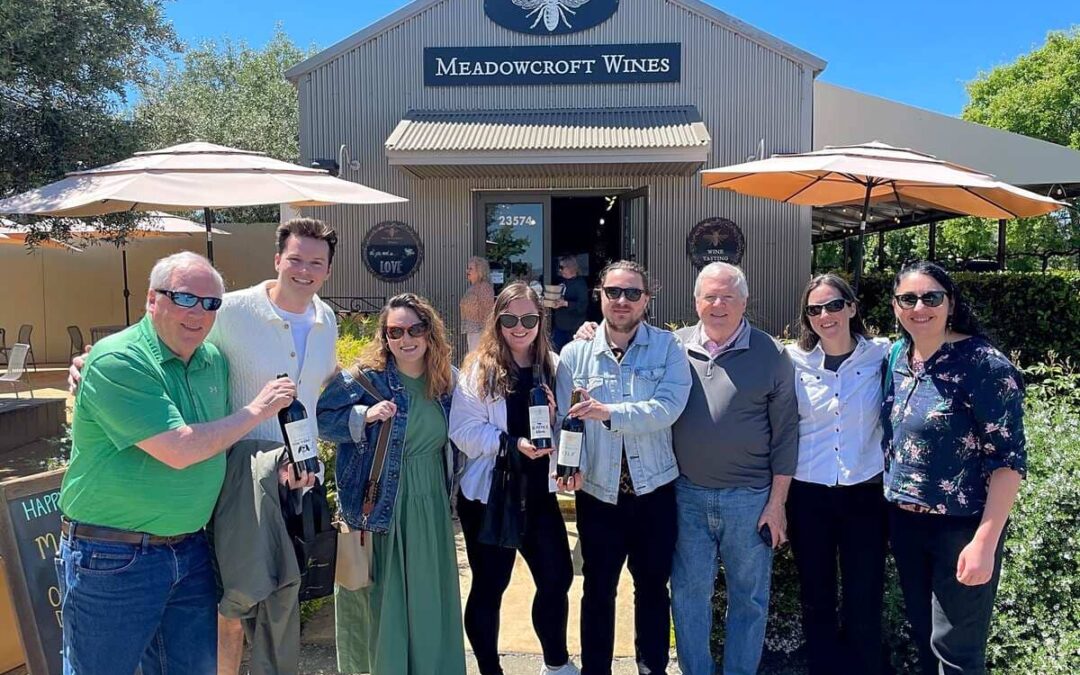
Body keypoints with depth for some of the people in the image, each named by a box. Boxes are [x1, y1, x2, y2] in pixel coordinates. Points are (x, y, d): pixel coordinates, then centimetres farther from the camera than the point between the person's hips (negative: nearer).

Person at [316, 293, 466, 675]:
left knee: (429, 597, 14)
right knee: (380, 598, 6)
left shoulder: (446, 381, 5)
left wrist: (448, 489, 14)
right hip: (380, 505, -4)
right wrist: (365, 416, -23)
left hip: (431, 507, 4)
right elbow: (322, 418, -11)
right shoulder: (364, 377, -9)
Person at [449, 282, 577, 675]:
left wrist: (553, 418, -13)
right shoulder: (479, 369, -9)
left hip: (539, 492, 4)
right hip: (488, 495, -4)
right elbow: (464, 432, -16)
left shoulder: (553, 366, 3)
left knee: (557, 578, 14)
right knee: (489, 587, 8)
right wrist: (513, 442, -25)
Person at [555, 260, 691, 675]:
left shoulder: (667, 348, -4)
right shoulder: (575, 353, 0)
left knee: (653, 587, 16)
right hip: (598, 492, 1)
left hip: (654, 490, 0)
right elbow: (563, 418, -5)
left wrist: (610, 413, -29)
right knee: (598, 591, 15)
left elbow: (669, 407, -18)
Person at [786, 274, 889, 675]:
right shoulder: (793, 360, -3)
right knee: (816, 599, 12)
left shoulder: (881, 355, -5)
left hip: (865, 494, -1)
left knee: (864, 602, 8)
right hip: (807, 495, 1)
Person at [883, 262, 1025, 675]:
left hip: (961, 527, -6)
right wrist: (893, 502, 12)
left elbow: (1009, 459, -18)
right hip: (903, 519, 6)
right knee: (921, 632, 21)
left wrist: (985, 541, -22)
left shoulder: (983, 365, -17)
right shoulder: (897, 357, 2)